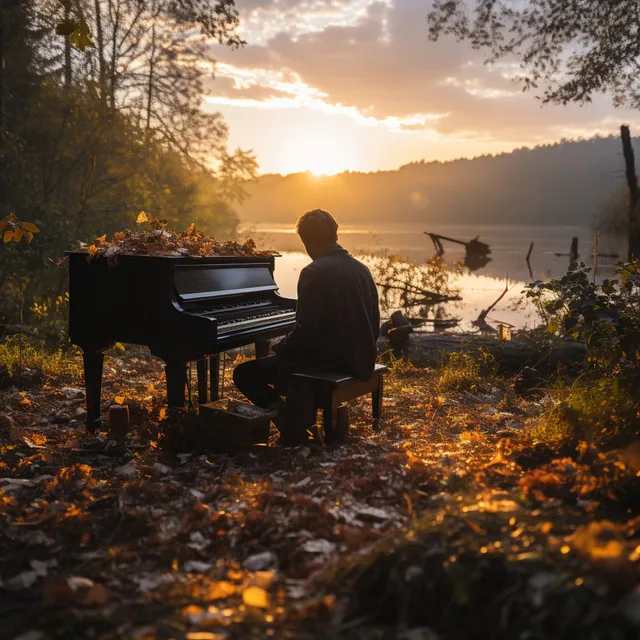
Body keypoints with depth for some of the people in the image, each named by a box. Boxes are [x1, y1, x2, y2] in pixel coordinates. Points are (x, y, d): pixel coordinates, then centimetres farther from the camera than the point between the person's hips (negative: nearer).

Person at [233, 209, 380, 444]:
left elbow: (305, 331, -21)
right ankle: (302, 415, 26)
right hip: (362, 363, 9)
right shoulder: (361, 269, 9)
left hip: (329, 362, -9)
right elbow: (374, 327, 14)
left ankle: (292, 425, -6)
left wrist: (279, 346, -2)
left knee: (244, 374, 1)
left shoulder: (314, 272, -16)